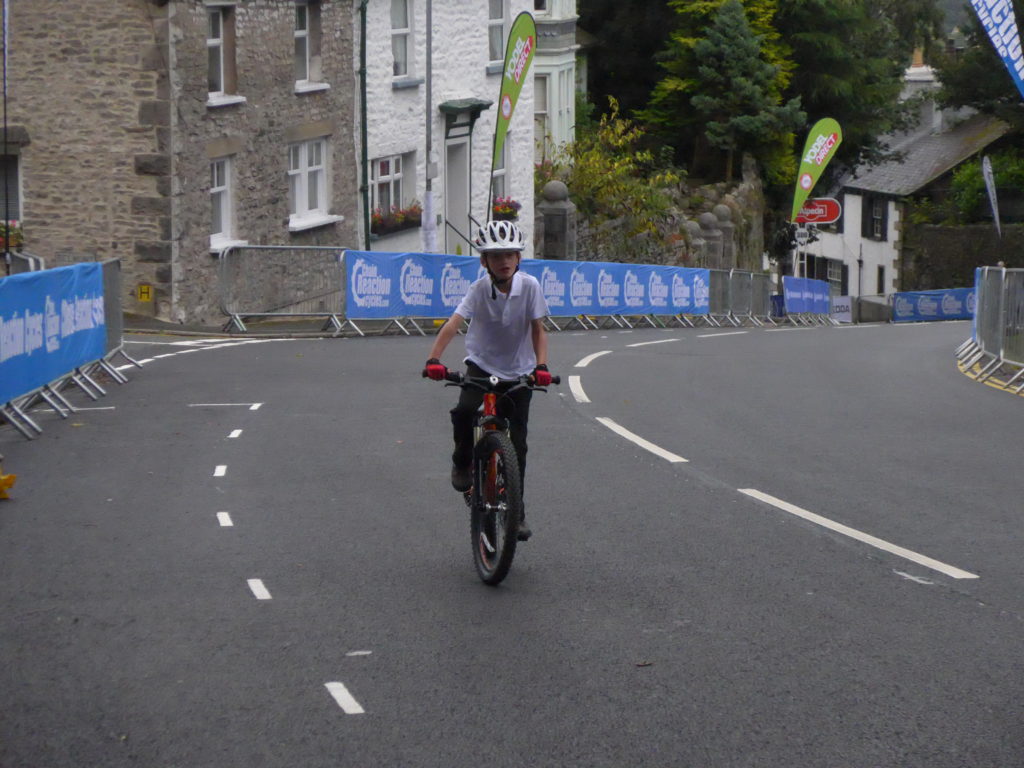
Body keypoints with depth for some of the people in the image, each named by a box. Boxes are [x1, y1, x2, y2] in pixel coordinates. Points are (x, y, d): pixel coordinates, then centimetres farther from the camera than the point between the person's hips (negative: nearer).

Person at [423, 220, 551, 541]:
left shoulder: (529, 286, -13)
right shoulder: (479, 289, -15)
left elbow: (538, 329, -10)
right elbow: (453, 324, -26)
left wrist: (541, 366, -26)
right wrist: (434, 359, -41)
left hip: (518, 371, 1)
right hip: (482, 364, 0)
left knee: (516, 444, -1)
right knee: (464, 411, -29)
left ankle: (516, 511, 13)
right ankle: (463, 463, 1)